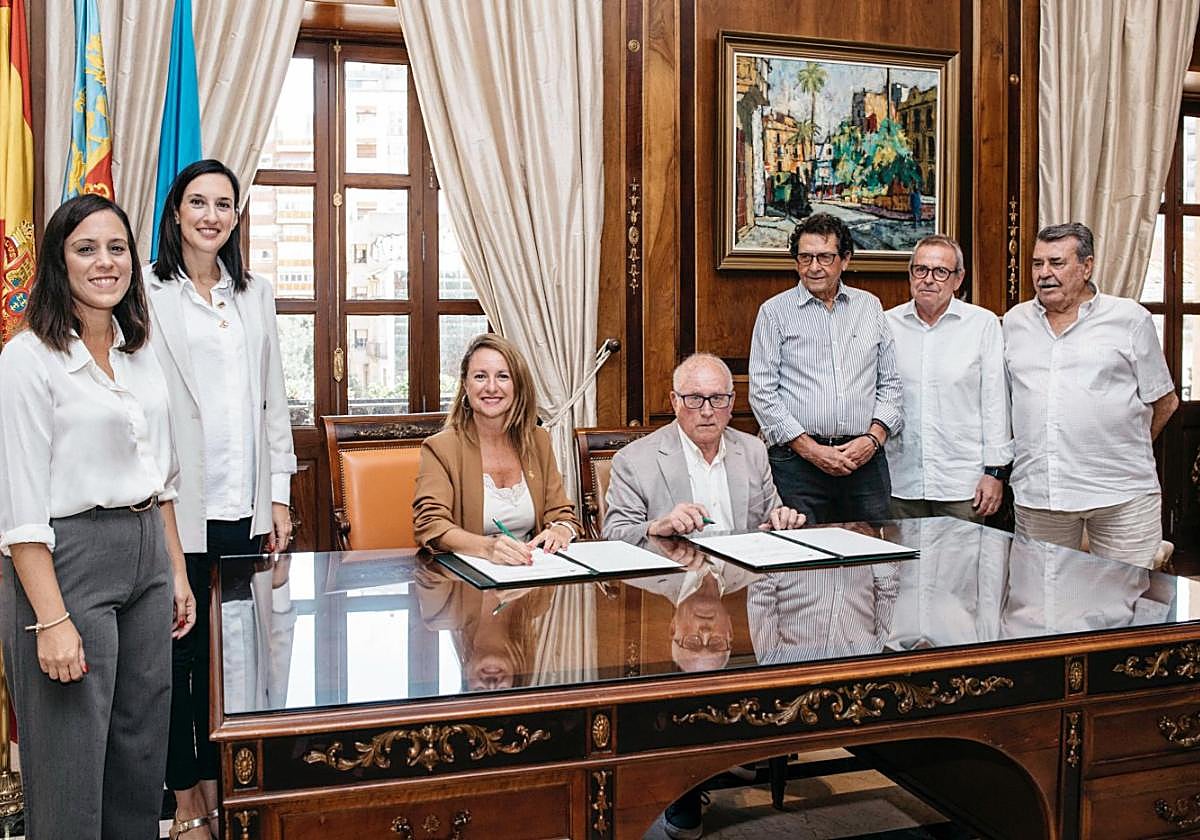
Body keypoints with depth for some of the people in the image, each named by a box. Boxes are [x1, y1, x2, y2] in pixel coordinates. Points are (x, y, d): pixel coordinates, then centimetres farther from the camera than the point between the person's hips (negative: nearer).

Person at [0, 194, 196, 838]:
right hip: (67, 561, -7)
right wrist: (52, 619, -19)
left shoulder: (140, 355, 10)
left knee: (141, 743, 15)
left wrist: (176, 572, 15)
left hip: (146, 559, 7)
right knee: (72, 759, 4)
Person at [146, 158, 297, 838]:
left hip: (245, 504, 4)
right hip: (178, 505, -4)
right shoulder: (149, 294, -3)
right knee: (178, 650, 6)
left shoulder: (255, 294, 12)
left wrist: (279, 495, 9)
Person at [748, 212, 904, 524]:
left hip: (866, 459, 3)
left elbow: (890, 383, 14)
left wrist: (874, 437, -2)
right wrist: (810, 449, -9)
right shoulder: (775, 312, 3)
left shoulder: (870, 306, 13)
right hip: (796, 461, -3)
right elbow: (762, 392, -3)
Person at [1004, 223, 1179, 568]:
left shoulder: (1131, 319, 3)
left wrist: (1130, 449, 12)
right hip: (1036, 494, 3)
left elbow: (1165, 402, 9)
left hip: (1122, 494, -3)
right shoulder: (1014, 322, 12)